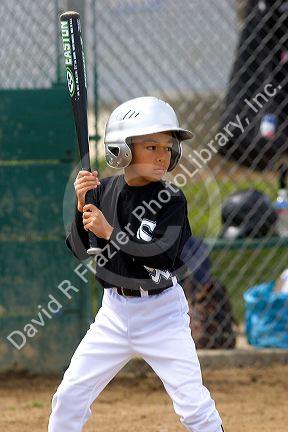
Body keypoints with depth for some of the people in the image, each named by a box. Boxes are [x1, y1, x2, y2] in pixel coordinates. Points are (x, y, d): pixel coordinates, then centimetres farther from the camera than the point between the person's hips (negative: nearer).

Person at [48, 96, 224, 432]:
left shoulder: (172, 200, -12)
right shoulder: (103, 190, -1)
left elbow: (163, 257, -23)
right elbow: (80, 251, -1)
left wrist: (110, 233, -25)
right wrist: (82, 206, -17)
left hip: (161, 312, -4)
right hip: (115, 309, 4)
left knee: (193, 404, -8)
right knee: (69, 396, 5)